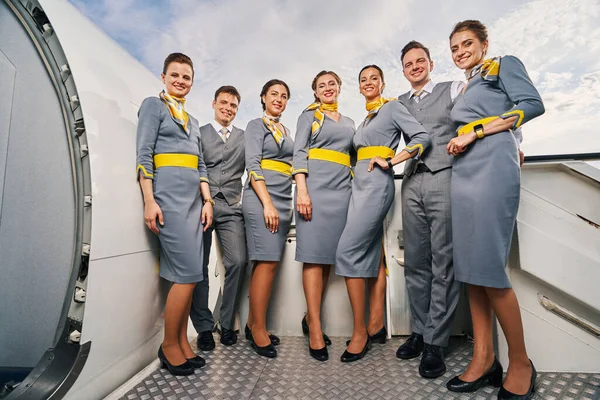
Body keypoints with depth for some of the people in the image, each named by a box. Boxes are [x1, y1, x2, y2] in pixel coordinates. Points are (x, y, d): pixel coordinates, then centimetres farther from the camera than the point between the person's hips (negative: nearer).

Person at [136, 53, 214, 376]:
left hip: (194, 197, 7)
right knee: (188, 273, -10)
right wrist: (149, 201, -15)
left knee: (187, 275, 5)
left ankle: (183, 343, 16)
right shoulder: (153, 105, 6)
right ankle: (169, 345, 8)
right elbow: (143, 155, -5)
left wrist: (207, 200, 7)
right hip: (168, 194, -6)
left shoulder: (192, 121, 24)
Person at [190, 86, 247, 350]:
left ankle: (227, 324, 8)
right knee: (198, 266, 0)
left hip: (231, 207, 1)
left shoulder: (245, 137, 17)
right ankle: (204, 326, 14)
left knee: (237, 262, -10)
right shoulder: (198, 133, 13)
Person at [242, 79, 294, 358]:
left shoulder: (285, 130, 24)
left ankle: (253, 323, 16)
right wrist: (267, 203, -17)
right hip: (261, 198, -6)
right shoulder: (256, 125, 4)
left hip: (283, 200, 6)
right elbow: (252, 165, -8)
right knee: (267, 262, -11)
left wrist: (286, 205, 11)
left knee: (266, 262, 6)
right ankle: (259, 330, 1)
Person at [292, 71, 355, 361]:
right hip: (315, 186, -5)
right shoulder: (309, 115, 10)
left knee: (328, 255, 4)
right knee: (314, 255, -8)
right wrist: (301, 189, -15)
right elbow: (299, 152, -2)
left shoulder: (349, 122, 25)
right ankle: (315, 330, -2)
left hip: (341, 190, 5)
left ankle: (311, 316, 18)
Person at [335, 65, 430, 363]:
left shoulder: (392, 107, 3)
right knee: (371, 252, 7)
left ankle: (360, 332, -6)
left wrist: (389, 161, -14)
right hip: (360, 184, 8)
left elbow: (422, 137, -6)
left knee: (348, 251, -16)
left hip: (377, 183, -8)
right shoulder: (365, 120, 24)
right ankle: (376, 321, 15)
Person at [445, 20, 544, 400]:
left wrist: (474, 132, -9)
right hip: (463, 173, 7)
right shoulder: (466, 89, 29)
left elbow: (532, 105, -4)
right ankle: (484, 358, 9)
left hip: (492, 167, -7)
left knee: (489, 267, -12)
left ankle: (521, 364, 6)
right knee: (470, 267, 1)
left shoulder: (505, 65, 12)